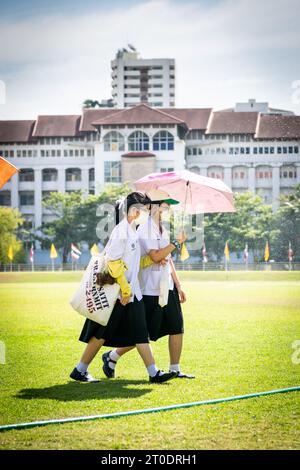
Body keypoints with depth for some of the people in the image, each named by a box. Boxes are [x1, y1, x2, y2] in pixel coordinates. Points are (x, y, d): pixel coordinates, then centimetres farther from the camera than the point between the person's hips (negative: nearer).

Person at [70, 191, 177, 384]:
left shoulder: (133, 231, 12)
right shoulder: (121, 231, -17)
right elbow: (113, 262, -21)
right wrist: (125, 289, -19)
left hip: (132, 291, 9)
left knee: (140, 333, 6)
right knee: (103, 333, 0)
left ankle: (154, 373, 5)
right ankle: (80, 371, 11)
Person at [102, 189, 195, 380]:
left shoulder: (162, 229, 15)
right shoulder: (145, 230, -13)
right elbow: (156, 256, -25)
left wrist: (178, 286, 17)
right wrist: (176, 243, -17)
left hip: (167, 287, 8)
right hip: (151, 290, -8)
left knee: (177, 326, 3)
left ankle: (175, 369, 10)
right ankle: (112, 357, 16)